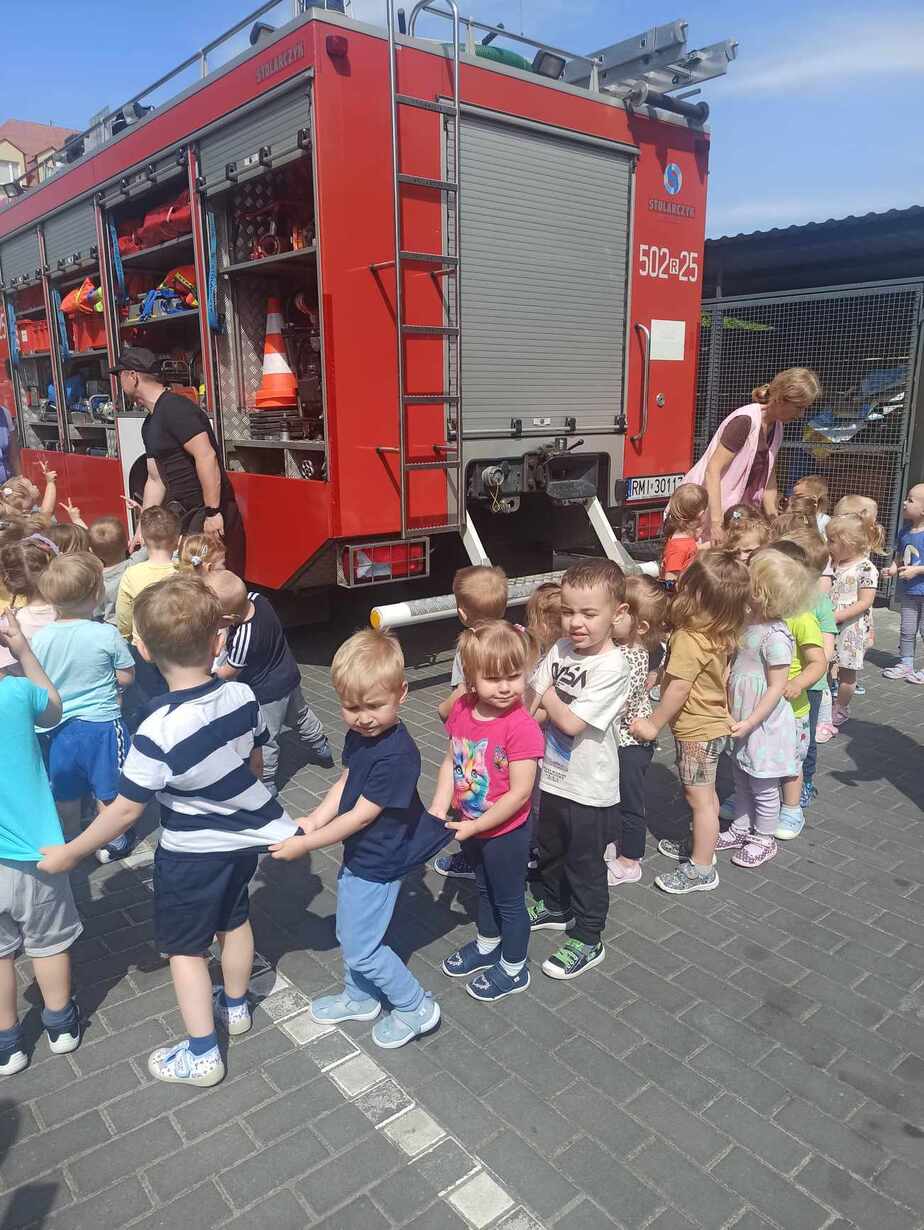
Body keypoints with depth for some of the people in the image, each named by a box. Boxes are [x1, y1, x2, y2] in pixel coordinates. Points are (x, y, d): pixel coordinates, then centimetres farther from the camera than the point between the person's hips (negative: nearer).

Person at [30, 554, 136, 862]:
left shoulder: (40, 637, -8)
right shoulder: (107, 634, -18)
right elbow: (126, 677, -9)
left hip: (60, 726, 3)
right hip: (102, 724, -3)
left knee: (65, 796, 21)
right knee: (108, 791, 17)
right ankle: (111, 843, 32)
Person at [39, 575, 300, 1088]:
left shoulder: (159, 731, -33)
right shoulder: (243, 696, -17)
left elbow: (124, 812, -22)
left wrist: (69, 853, -6)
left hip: (191, 854, -5)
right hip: (244, 836, 6)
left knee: (185, 947, 14)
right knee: (234, 920, 26)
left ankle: (202, 1055, 27)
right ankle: (235, 1006, 49)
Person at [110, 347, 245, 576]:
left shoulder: (175, 409, -14)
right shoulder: (150, 424, 17)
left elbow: (206, 457, -23)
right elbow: (155, 480, 18)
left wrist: (213, 512, -24)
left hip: (209, 514, -10)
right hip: (183, 514, 10)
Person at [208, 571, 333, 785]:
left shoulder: (242, 640, -36)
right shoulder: (257, 599, -20)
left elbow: (227, 673, -19)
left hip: (267, 693, -9)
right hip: (290, 677, 9)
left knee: (263, 741, 9)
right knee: (301, 716, 29)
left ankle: (265, 785, 23)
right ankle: (322, 752, 49)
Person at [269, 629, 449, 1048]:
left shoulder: (397, 755, -32)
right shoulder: (359, 735, -5)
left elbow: (360, 816, -27)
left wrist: (305, 844, -19)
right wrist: (313, 820, -12)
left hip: (377, 864, -8)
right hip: (358, 855, 9)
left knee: (360, 947, 4)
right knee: (349, 933, 24)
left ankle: (416, 1007, 25)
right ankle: (359, 998, 48)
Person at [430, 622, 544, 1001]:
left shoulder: (522, 728, -30)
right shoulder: (462, 710, -11)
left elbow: (519, 792, -27)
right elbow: (451, 762, 0)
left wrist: (476, 826, -21)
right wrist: (439, 807, -10)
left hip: (506, 832, -6)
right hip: (469, 826, 6)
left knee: (508, 899, 16)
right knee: (484, 888, 29)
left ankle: (514, 969, 39)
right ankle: (486, 945, 54)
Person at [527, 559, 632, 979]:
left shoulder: (612, 666, -23)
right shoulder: (560, 649, -3)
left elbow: (571, 722, -26)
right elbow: (530, 702, 0)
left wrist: (547, 698, -12)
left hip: (590, 789, -6)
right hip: (553, 776, 7)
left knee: (585, 865, 11)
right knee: (548, 849, 26)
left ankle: (587, 940, 30)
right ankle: (552, 907, 50)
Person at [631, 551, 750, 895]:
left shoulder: (689, 640, -29)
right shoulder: (721, 633, -2)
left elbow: (678, 689, -26)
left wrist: (654, 724, -15)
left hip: (697, 731, -9)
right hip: (714, 722, 9)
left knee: (699, 798, 4)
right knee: (705, 793, 23)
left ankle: (701, 869, 16)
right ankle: (701, 845, 41)